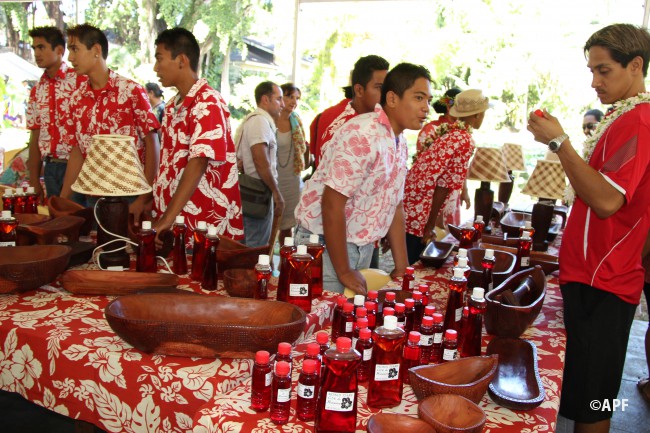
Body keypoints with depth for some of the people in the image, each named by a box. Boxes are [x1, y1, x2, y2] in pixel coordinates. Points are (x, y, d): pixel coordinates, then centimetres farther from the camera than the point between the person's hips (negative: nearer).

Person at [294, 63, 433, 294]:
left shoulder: (399, 142, 7)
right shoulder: (363, 136, -21)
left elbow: (395, 206, 11)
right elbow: (332, 204, -24)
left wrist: (402, 266, 9)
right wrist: (344, 272, -18)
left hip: (363, 247, 8)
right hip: (325, 243, -8)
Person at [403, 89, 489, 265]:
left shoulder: (447, 131, 11)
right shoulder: (465, 141, -14)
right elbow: (444, 186, -16)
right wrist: (430, 226, -11)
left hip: (408, 205, 9)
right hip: (418, 215, -8)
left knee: (407, 265, 19)